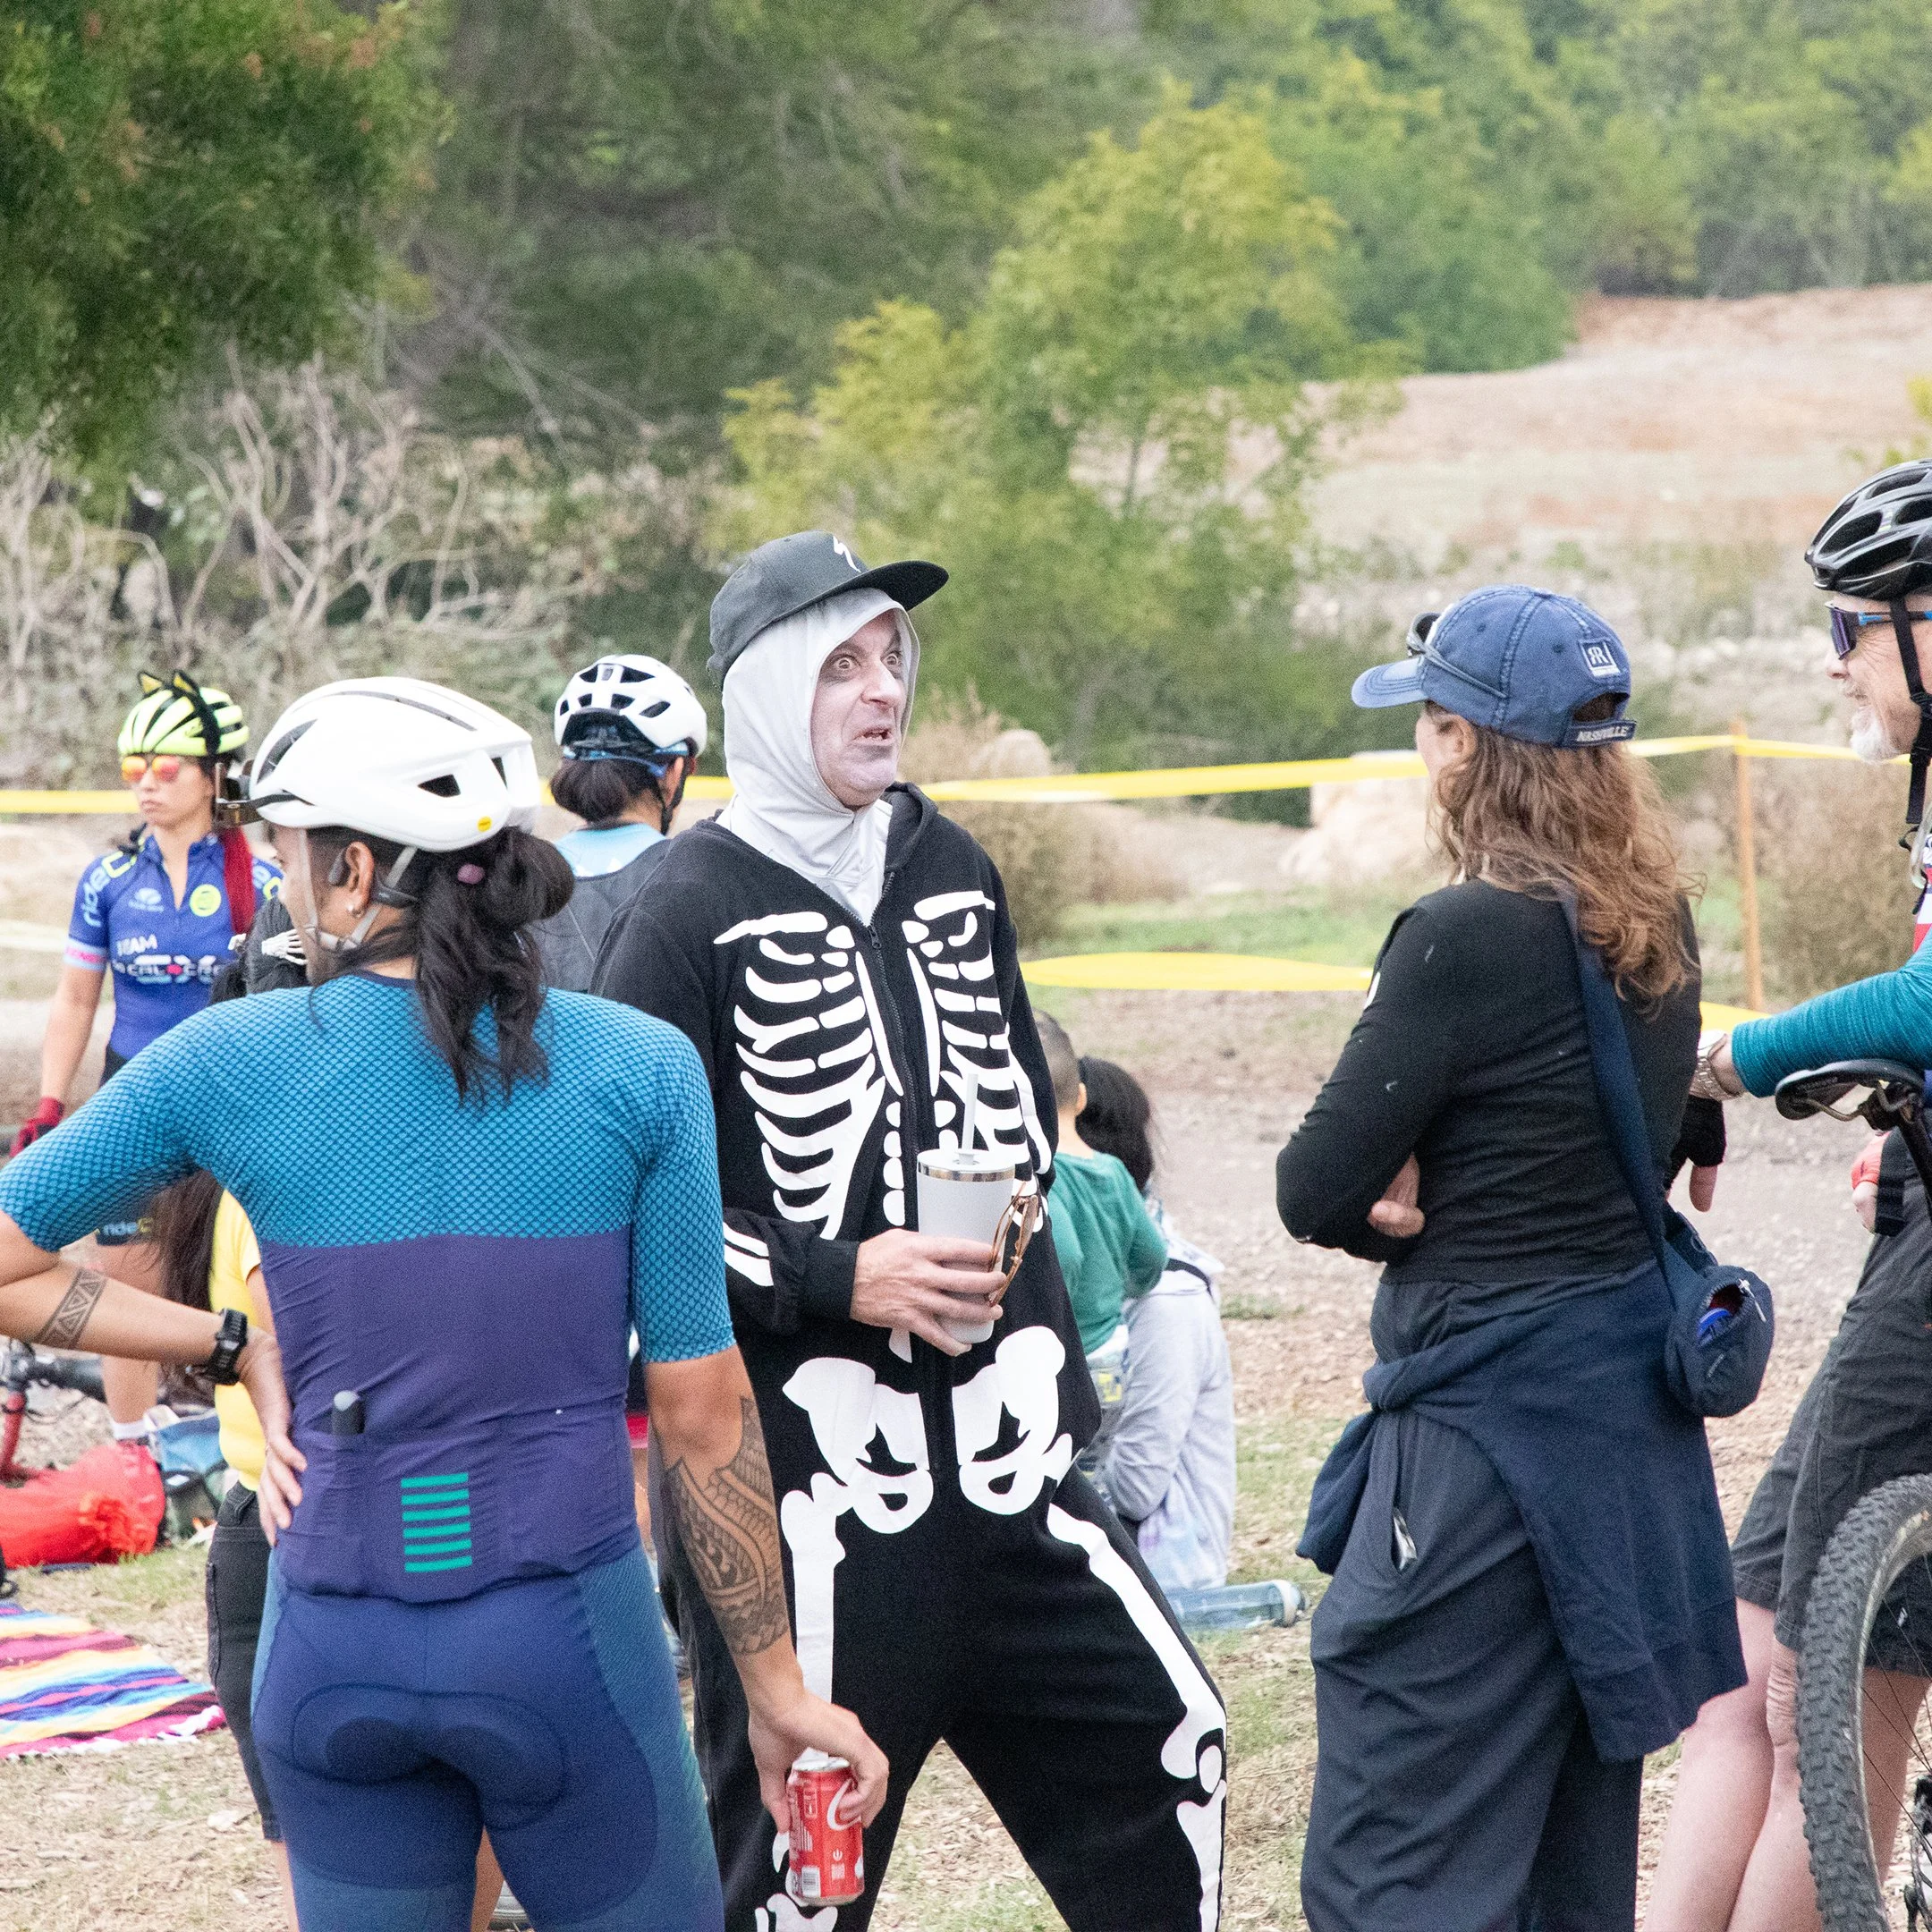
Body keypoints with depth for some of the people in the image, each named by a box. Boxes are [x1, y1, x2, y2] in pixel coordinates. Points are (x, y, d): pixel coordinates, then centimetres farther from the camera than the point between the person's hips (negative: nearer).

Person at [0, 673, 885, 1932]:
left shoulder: (228, 1061, -3)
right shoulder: (641, 1071, -5)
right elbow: (704, 1414, -3)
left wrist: (236, 1341, 9)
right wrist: (777, 1688, 5)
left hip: (336, 1645, 2)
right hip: (567, 1637, -1)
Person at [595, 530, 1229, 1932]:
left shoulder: (953, 873, 15)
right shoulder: (690, 917, -7)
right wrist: (842, 1283, -17)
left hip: (998, 1442, 7)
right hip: (799, 1457, -7)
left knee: (1165, 1746, 8)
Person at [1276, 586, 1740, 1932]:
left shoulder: (1469, 937, -19)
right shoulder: (1659, 927, 5)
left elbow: (1315, 1192, -15)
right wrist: (1421, 1192, 1)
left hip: (1490, 1421, -9)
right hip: (1631, 1404, 9)